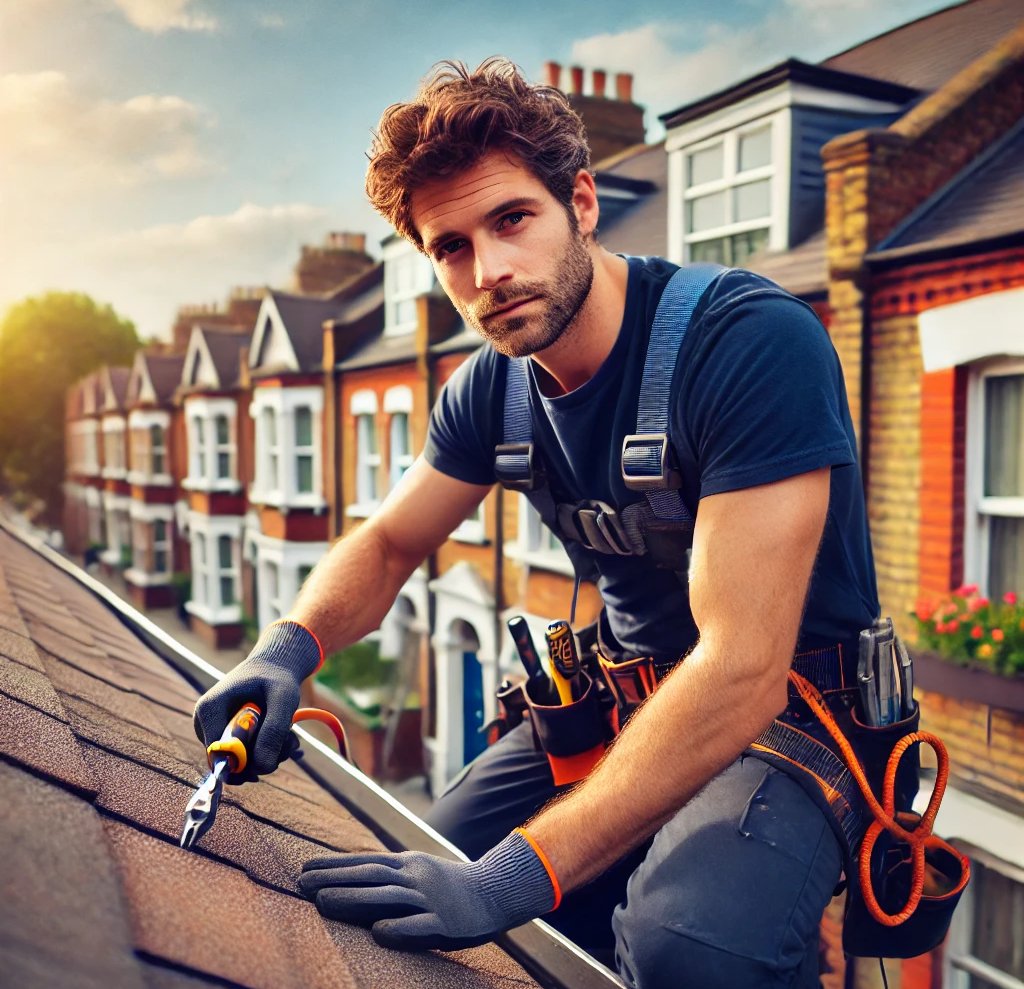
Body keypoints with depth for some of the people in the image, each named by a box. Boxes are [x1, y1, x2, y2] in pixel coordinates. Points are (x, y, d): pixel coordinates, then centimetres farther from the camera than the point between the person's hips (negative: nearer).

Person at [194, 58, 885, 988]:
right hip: (624, 696, 6)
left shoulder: (758, 341, -24)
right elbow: (387, 544, 8)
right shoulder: (490, 388, -1)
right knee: (416, 879, -2)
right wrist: (291, 645, -15)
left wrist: (515, 873, -34)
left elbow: (743, 667, -31)